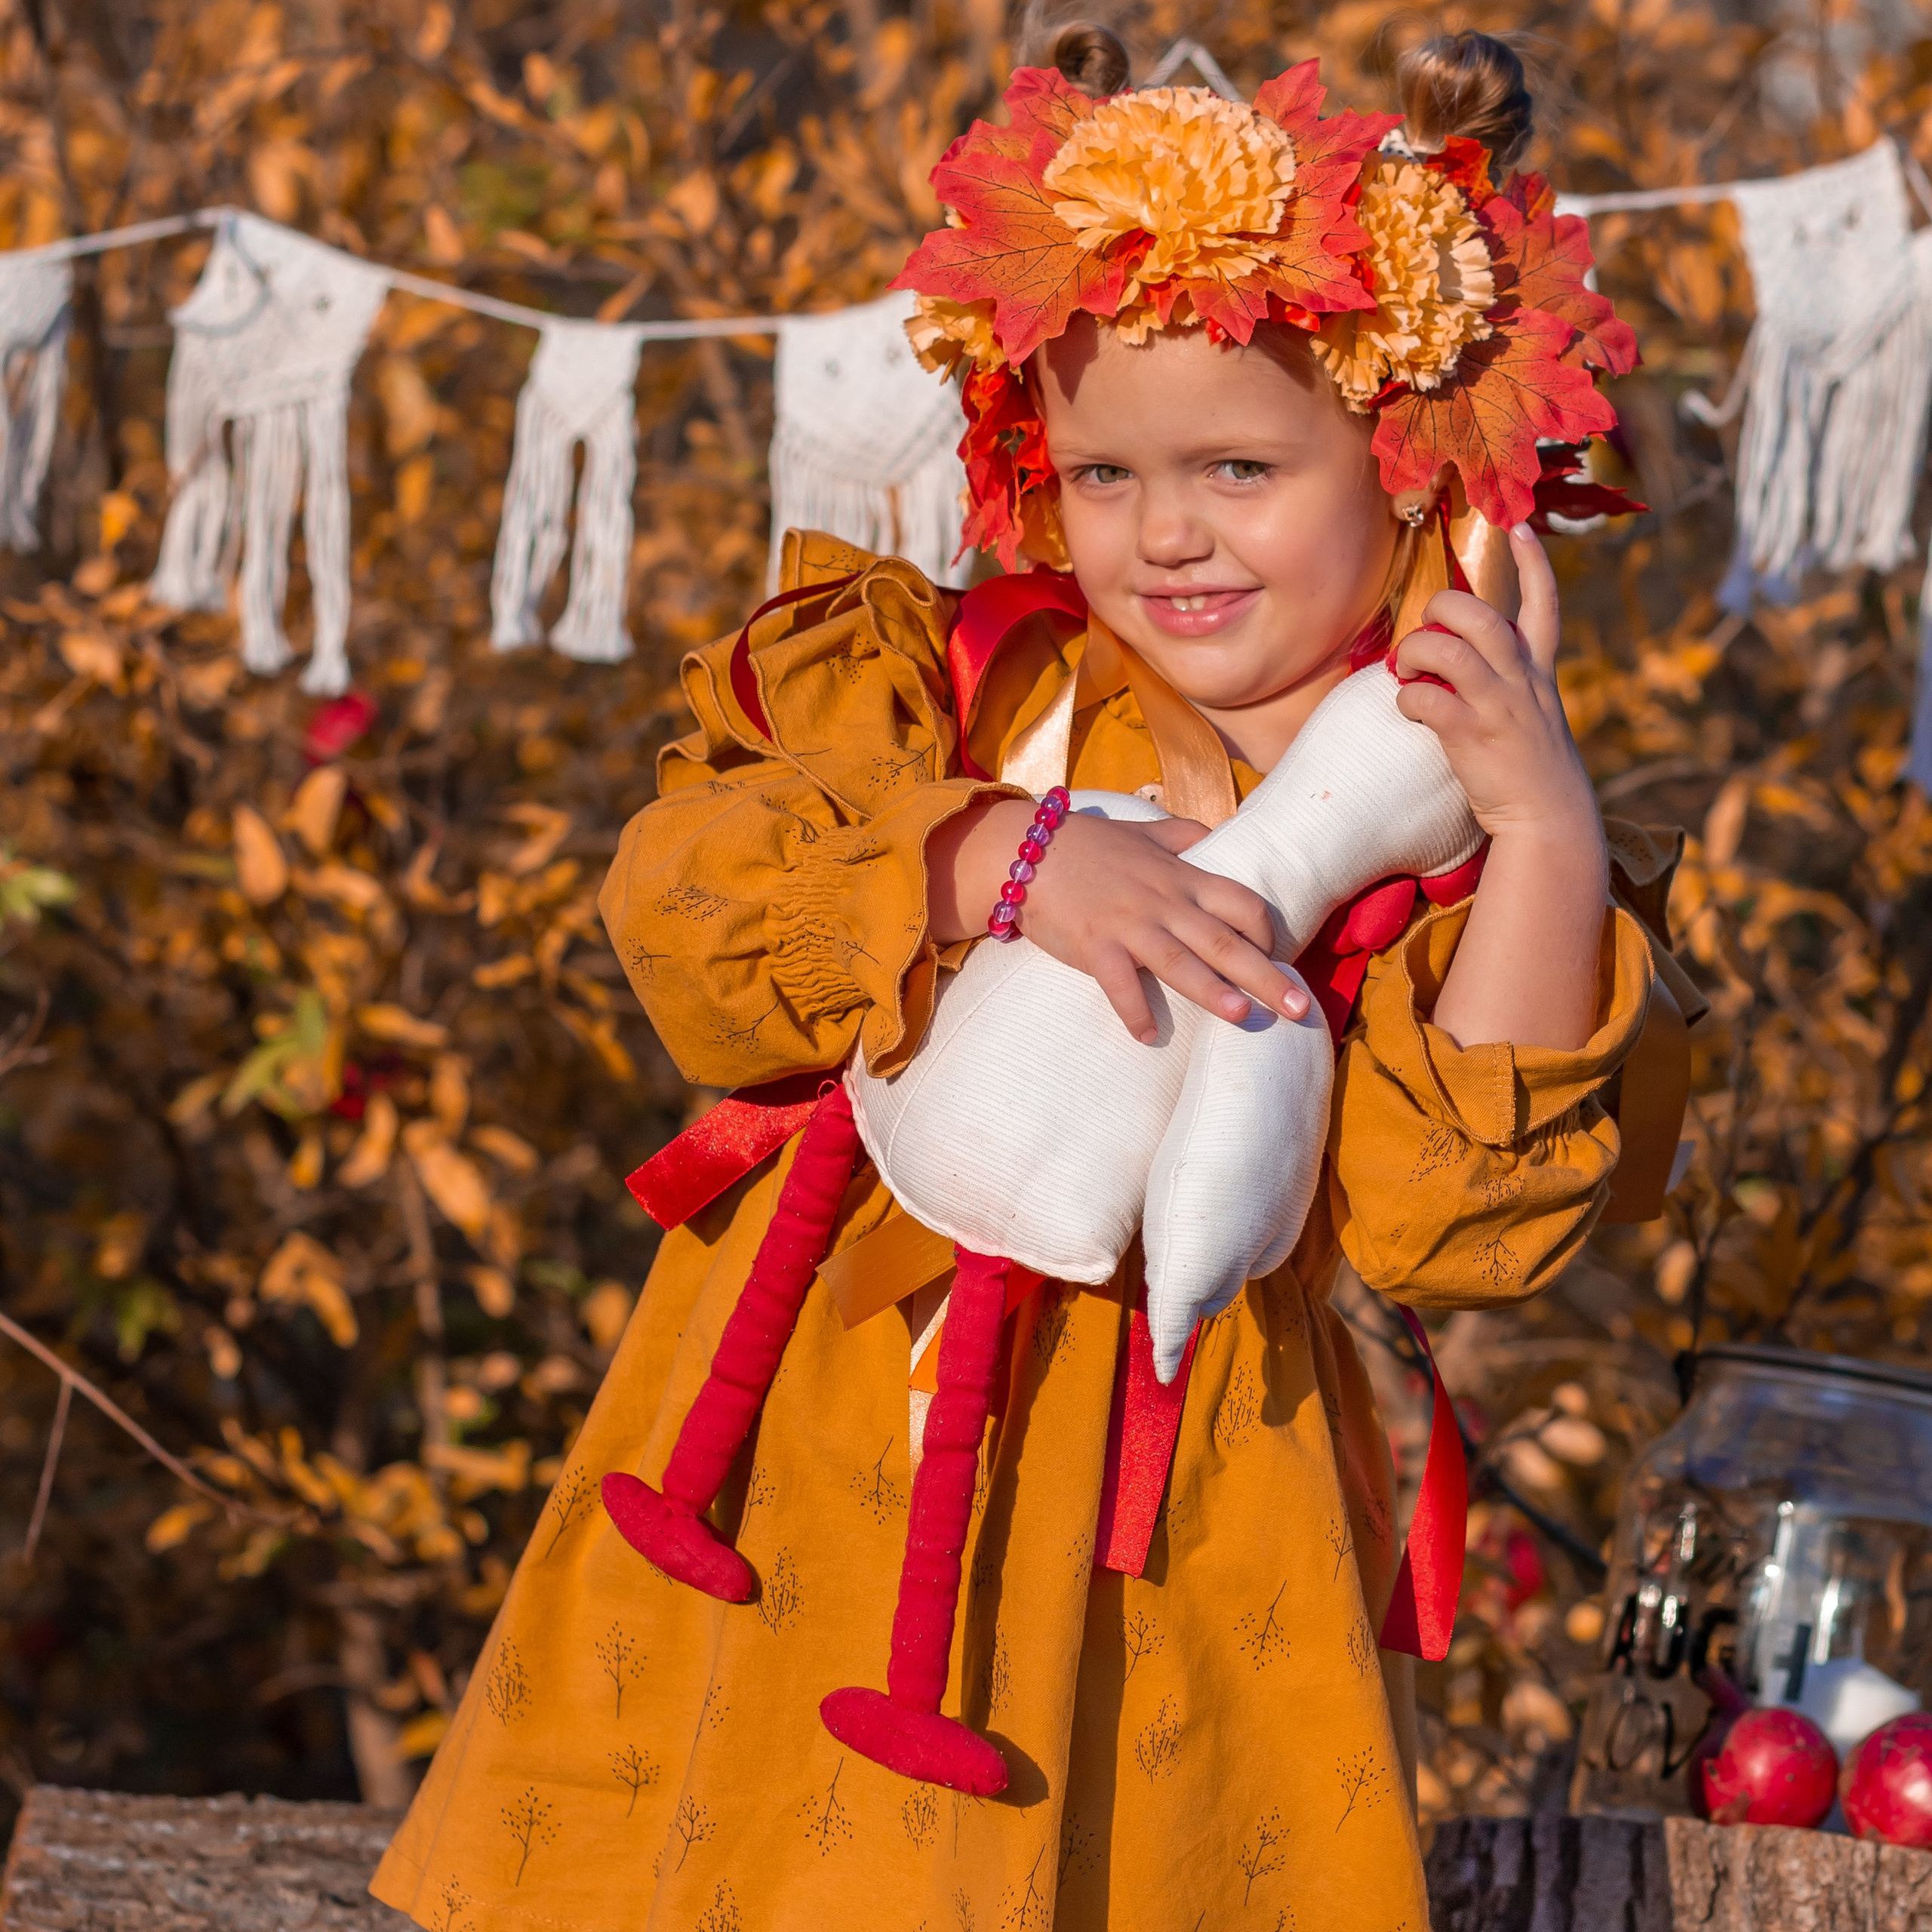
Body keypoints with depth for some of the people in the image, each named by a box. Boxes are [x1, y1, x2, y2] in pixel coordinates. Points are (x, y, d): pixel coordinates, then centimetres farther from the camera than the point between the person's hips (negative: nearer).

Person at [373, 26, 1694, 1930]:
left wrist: (1549, 842, -22)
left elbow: (1450, 1209, -13)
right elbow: (677, 905, -12)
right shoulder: (935, 684, 1)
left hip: (1169, 1555, -1)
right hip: (813, 1477, 1)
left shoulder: (1437, 840, -2)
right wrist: (1006, 857, -25)